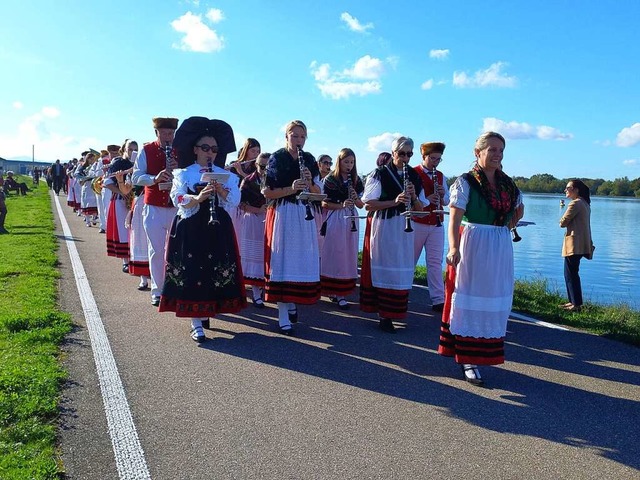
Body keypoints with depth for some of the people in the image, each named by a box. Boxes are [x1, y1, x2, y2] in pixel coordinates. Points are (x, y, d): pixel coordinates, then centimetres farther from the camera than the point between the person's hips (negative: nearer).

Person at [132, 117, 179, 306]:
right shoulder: (146, 151, 2)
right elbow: (136, 178, -3)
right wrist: (155, 178, -22)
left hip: (177, 208, 1)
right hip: (154, 209, 0)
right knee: (156, 251, 5)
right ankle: (157, 292, 16)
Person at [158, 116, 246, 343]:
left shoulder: (225, 175, 10)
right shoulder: (183, 174, 3)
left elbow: (236, 199, -1)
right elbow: (178, 199, -10)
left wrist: (222, 191, -20)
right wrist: (198, 198, -26)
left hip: (218, 228, 3)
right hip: (190, 228, -3)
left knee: (215, 271, 4)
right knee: (191, 272, -4)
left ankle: (206, 311, 25)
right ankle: (196, 322, 2)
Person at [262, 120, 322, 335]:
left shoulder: (309, 159, 10)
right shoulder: (277, 158, -3)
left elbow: (318, 191, 10)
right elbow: (267, 192, -9)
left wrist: (310, 184, -11)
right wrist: (291, 189, -21)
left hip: (304, 216, 5)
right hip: (282, 215, -4)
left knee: (301, 261, 7)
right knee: (282, 262, -3)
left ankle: (291, 304, 27)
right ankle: (283, 316, 3)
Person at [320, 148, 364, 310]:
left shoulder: (356, 180, 10)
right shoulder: (330, 179, -1)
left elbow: (361, 205, 10)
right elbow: (324, 204, -5)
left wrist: (355, 198, -10)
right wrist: (342, 205, -18)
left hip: (351, 221, 4)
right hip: (335, 220, -4)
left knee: (349, 255, 4)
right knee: (335, 255, -4)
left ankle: (342, 291, 13)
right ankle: (337, 294, 1)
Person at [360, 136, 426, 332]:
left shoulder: (414, 176, 12)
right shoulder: (379, 174, -3)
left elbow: (420, 208, 11)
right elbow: (368, 205, -11)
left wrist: (413, 196, -11)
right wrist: (394, 202, -21)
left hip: (405, 229, 5)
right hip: (383, 227, -5)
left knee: (401, 271, 7)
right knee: (383, 269, -2)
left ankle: (390, 313, 19)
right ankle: (384, 315, 6)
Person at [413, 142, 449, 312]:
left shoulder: (441, 177, 12)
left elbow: (446, 201, 16)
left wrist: (443, 194, -7)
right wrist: (426, 199, -26)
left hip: (437, 225, 4)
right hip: (417, 223, -4)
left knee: (435, 262, 2)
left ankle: (438, 300, 3)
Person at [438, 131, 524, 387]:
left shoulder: (508, 183, 9)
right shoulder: (465, 182, -7)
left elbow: (519, 210, 27)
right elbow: (454, 219, -16)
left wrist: (508, 226, 10)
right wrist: (454, 248, -30)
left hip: (500, 249, 6)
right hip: (472, 247, -6)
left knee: (495, 302, 12)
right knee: (471, 301, 0)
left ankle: (486, 352, 28)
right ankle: (468, 360, 7)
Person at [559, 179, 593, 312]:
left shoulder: (575, 203, -15)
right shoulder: (584, 203, 17)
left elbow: (563, 223, -15)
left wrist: (563, 220, 5)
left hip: (574, 244, -10)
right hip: (582, 244, 10)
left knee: (571, 274, -5)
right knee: (572, 273, 16)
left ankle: (576, 304, -2)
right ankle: (573, 301, 22)